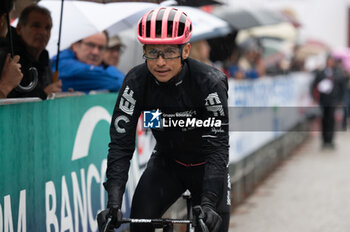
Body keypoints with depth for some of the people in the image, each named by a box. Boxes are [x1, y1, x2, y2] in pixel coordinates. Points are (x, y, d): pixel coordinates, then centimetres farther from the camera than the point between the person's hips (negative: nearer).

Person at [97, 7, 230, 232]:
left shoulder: (210, 82, -29)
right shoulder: (136, 81, -22)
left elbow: (218, 146, -32)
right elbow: (120, 143, -25)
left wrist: (208, 203, -44)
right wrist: (113, 202, -37)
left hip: (206, 165, -1)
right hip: (166, 161, 2)